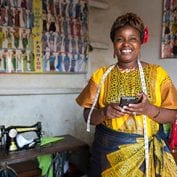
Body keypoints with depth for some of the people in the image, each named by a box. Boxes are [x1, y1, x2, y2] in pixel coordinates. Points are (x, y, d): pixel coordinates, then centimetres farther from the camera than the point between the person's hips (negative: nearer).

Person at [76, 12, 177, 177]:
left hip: (147, 151, 0)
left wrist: (149, 109, -21)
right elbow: (88, 115, 0)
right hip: (108, 151, 1)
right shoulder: (101, 75, -1)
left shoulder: (157, 73, -3)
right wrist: (104, 113, -19)